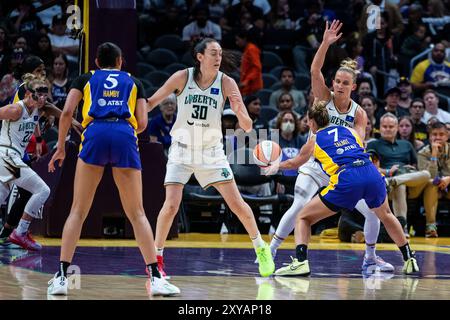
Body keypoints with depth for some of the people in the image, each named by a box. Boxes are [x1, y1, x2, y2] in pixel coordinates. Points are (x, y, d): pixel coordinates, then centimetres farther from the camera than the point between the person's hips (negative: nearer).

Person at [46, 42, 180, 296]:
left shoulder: (86, 79, 24)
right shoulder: (133, 82, 26)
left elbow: (67, 112, 9)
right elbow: (142, 123, 15)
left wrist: (61, 147, 17)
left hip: (95, 134, -1)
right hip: (125, 137, 1)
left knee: (78, 211, 6)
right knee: (137, 213, 7)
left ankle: (62, 276, -4)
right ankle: (156, 277, -3)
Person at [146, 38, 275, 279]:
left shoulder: (227, 83, -11)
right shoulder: (182, 77, -12)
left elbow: (247, 127, -13)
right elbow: (152, 102, -1)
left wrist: (239, 111, -34)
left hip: (211, 151, 1)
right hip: (182, 149, -1)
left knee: (236, 203, -3)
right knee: (171, 205, -13)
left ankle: (261, 248, 17)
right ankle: (156, 257, 4)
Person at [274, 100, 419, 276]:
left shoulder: (314, 141, 20)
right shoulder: (349, 131, 27)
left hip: (346, 180, -4)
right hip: (373, 174, 4)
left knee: (303, 218, 10)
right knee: (385, 215, 36)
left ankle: (300, 261, -12)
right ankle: (410, 260, 38)